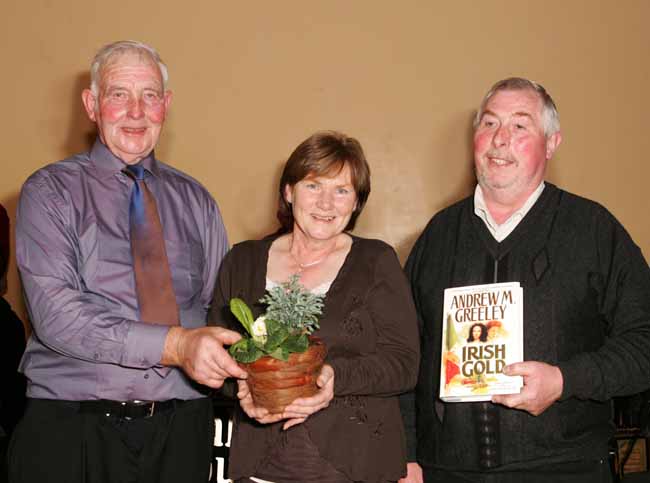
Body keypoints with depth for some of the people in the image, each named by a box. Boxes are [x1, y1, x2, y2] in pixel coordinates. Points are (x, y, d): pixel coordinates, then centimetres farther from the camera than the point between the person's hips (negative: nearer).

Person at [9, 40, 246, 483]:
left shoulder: (196, 200, 10)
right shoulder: (51, 191, -2)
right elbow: (54, 313, -15)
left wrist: (244, 376, -15)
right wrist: (175, 345, -25)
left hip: (181, 430, 3)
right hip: (72, 429, -3)